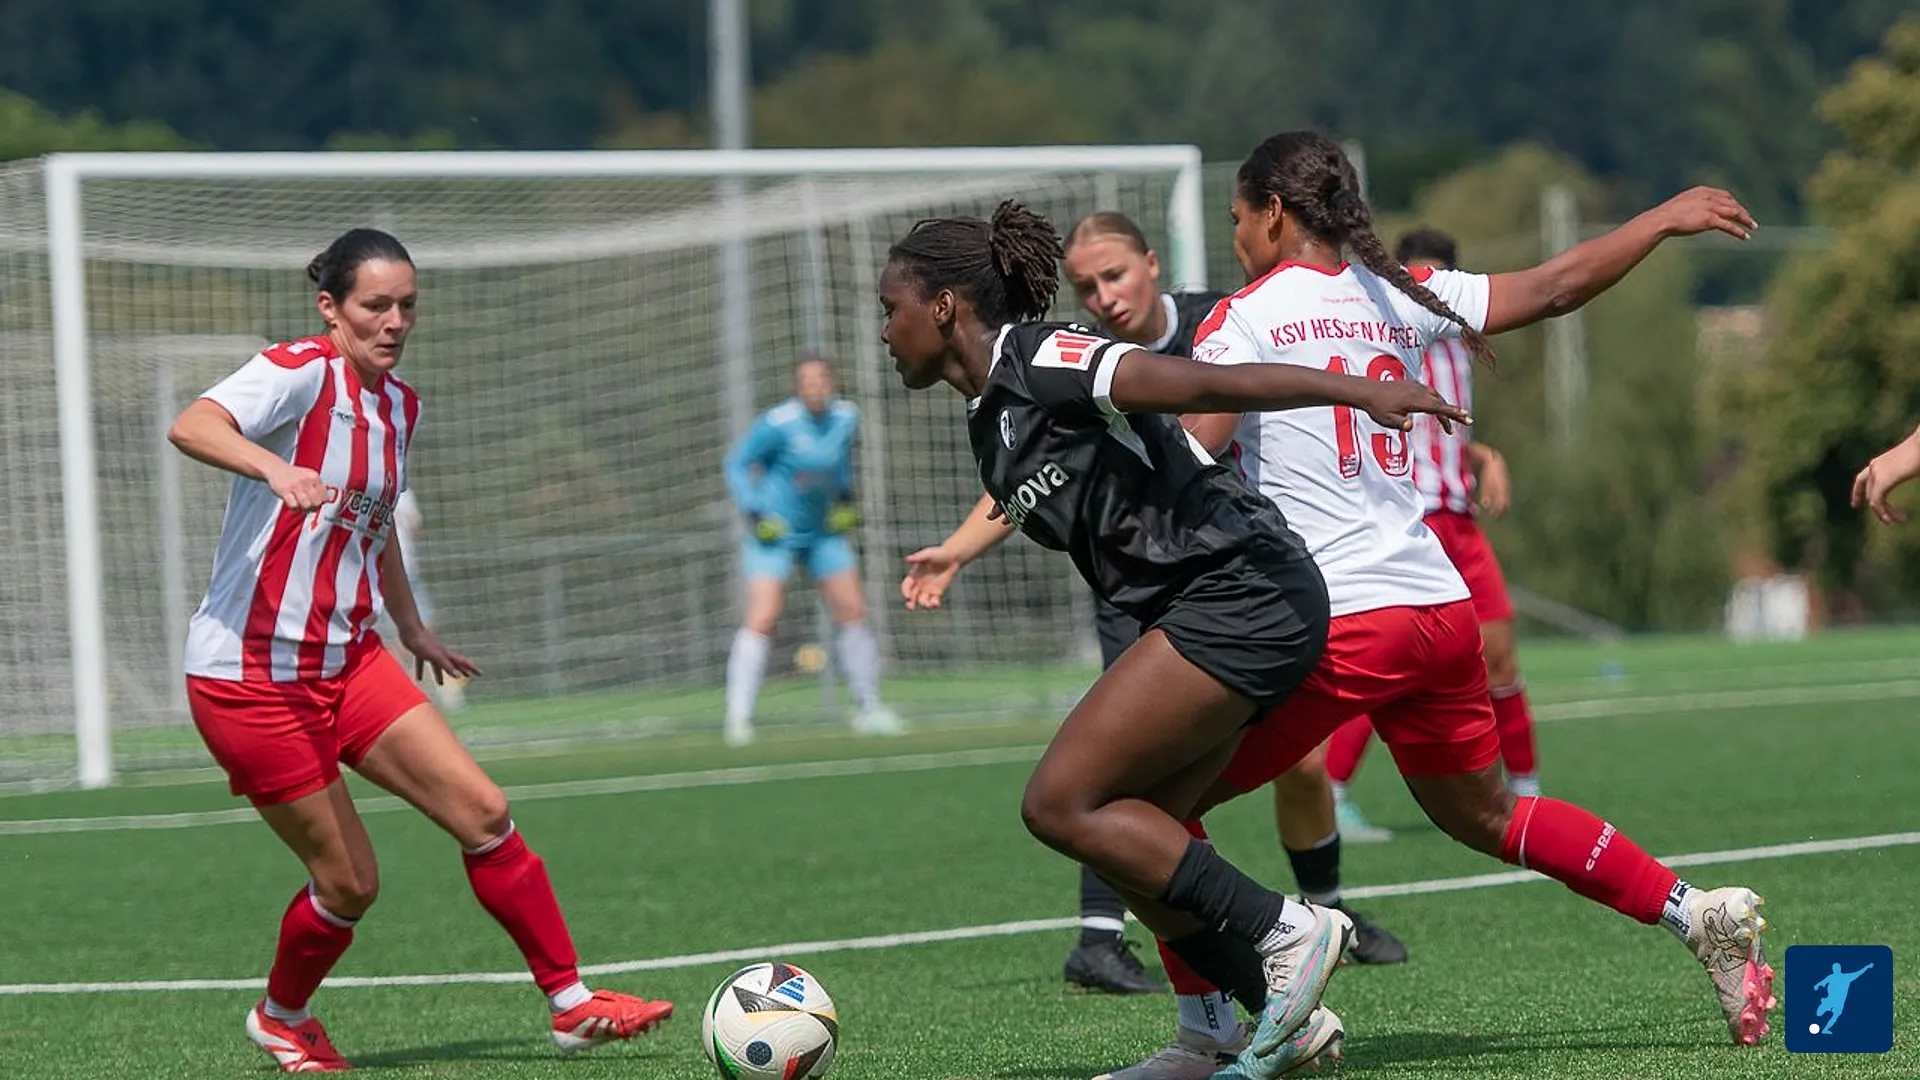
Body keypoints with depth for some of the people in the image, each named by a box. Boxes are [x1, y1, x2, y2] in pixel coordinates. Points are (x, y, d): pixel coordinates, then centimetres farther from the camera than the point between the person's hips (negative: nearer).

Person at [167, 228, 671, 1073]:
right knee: (350, 881, -2)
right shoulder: (302, 373, -15)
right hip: (248, 677, -7)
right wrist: (274, 467, -54)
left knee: (484, 813, -3)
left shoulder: (399, 406, 9)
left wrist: (411, 627, 34)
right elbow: (192, 426, -35)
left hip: (348, 661, 7)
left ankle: (572, 1004, 6)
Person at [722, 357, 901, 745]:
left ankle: (868, 708, 17)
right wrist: (755, 513, -17)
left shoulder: (846, 418, -2)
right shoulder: (778, 424, -19)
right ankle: (738, 717, -14)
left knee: (853, 612, 4)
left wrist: (846, 498, 9)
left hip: (823, 530, 6)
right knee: (762, 619, -16)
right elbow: (738, 463, -8)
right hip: (775, 531, -6)